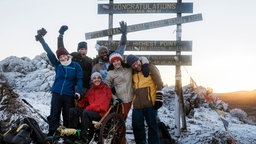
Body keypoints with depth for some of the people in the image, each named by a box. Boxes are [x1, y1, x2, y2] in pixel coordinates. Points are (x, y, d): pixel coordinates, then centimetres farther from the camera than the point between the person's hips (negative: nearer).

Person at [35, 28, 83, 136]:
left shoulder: (76, 66, 0)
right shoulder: (57, 64, 5)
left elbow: (79, 79, -5)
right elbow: (49, 52, 2)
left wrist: (78, 91, -20)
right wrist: (41, 39, -1)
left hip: (69, 95, -2)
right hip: (56, 93, 2)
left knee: (67, 116, 6)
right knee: (54, 114, 0)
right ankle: (51, 134, 6)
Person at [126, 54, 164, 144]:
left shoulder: (150, 68, -1)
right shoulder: (133, 73, 15)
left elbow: (159, 83, -5)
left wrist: (159, 98, -11)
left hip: (150, 104, -5)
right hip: (137, 105, 6)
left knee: (152, 125, 2)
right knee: (137, 126, 9)